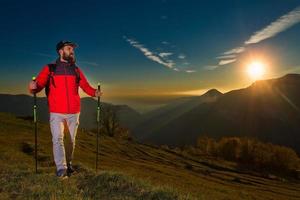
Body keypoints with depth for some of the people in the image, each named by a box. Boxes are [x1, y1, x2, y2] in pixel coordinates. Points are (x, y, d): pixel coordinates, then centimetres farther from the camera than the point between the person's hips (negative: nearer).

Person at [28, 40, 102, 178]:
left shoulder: (76, 70, 10)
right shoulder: (49, 68, 2)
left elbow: (86, 86, 6)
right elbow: (37, 86, -5)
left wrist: (95, 92, -14)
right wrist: (33, 87, -29)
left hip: (74, 112, 3)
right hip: (56, 113, -2)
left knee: (71, 140, 10)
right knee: (57, 139, -12)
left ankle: (68, 164, 27)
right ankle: (61, 169, -9)